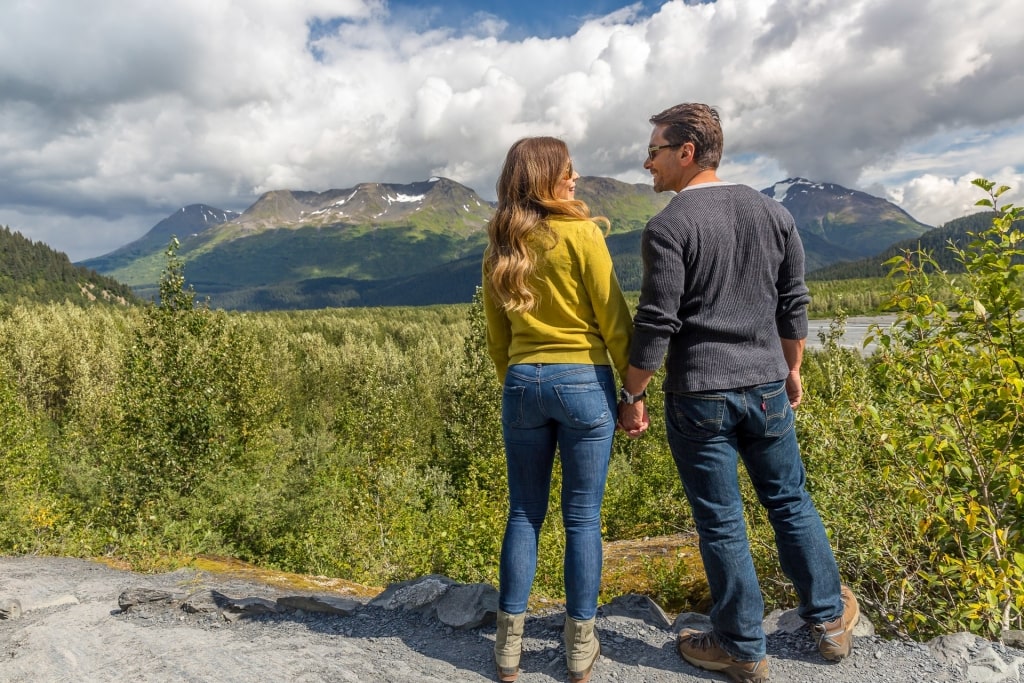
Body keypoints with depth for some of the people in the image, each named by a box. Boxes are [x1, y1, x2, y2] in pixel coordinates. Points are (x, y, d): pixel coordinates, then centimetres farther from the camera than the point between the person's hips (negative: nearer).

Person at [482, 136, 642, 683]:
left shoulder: (499, 247, 8)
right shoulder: (581, 233, -7)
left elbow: (496, 335, 12)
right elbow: (614, 319, -7)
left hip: (522, 383, 4)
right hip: (583, 382, -4)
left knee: (524, 513, 13)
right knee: (583, 518, 7)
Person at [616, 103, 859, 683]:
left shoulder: (669, 227, -13)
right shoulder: (773, 212, 5)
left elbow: (656, 325, -16)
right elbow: (793, 304, 10)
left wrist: (633, 396, -5)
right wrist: (791, 369, 21)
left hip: (699, 397, -5)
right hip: (767, 387, 6)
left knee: (721, 523, 8)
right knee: (790, 502, 21)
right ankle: (831, 619, 36)